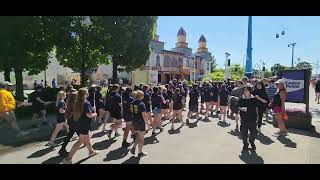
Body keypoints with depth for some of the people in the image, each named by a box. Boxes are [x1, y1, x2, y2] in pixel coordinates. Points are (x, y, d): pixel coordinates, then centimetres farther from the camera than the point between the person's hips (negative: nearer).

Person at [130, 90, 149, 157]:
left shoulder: (132, 103, 3)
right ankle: (140, 153, 19)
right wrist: (146, 121, -8)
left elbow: (132, 111, 9)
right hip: (141, 122, -6)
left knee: (138, 136, 24)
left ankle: (133, 148, 16)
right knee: (141, 138, 8)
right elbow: (144, 115, -19)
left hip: (134, 121, 7)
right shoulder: (141, 104, -18)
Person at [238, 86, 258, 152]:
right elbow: (239, 107, 7)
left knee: (253, 131, 8)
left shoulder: (254, 99, -1)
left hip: (252, 118, 0)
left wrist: (257, 115, 8)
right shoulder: (241, 99, -1)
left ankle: (252, 142, 34)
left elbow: (256, 108, 8)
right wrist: (241, 108, -15)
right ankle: (245, 144, 23)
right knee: (244, 132, 4)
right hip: (244, 118, 0)